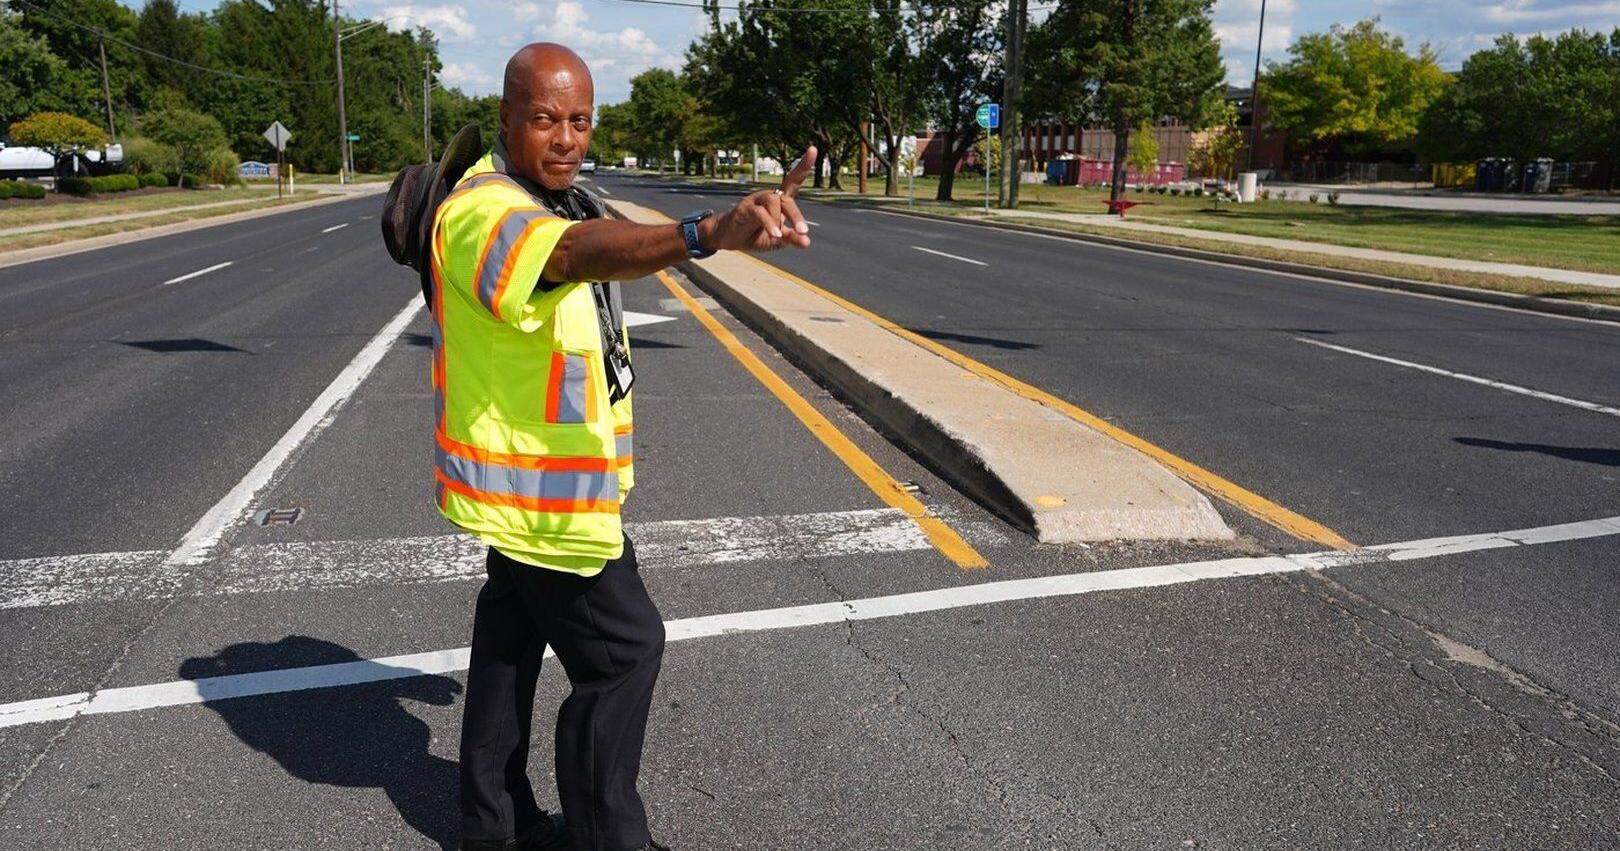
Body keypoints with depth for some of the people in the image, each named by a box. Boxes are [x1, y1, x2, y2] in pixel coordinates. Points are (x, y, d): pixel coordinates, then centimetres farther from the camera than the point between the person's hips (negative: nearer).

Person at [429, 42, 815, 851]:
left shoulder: (557, 199, 9)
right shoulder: (484, 210, -24)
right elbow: (582, 250, -46)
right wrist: (709, 232, -63)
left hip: (537, 476, 10)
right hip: (538, 486, -10)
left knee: (512, 638, 19)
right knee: (623, 650, -3)